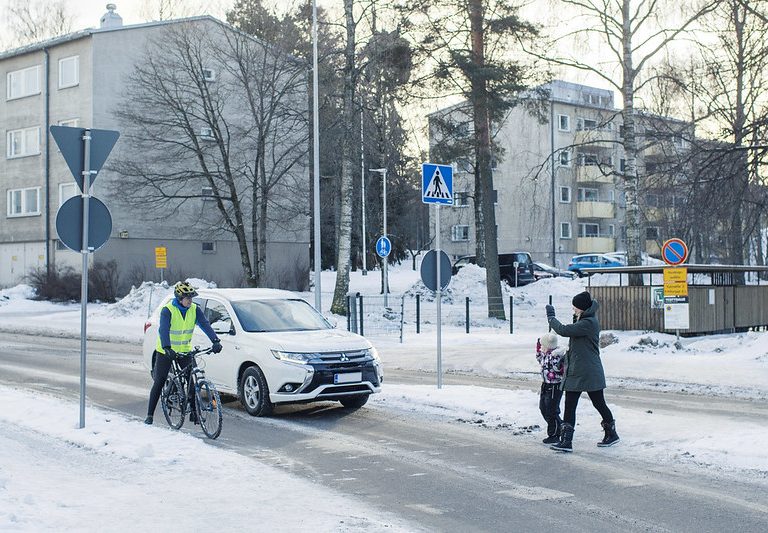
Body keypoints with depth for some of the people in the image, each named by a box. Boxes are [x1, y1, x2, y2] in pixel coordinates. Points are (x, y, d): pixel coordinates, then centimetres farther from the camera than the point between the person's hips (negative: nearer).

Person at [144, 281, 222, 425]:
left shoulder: (194, 309, -8)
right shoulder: (168, 310, -20)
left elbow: (205, 324, -19)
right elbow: (164, 330, -33)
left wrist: (215, 341, -34)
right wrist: (167, 348, -49)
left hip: (185, 350, 3)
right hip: (165, 351, -3)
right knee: (159, 382, 2)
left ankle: (194, 412, 4)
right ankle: (149, 415, 11)